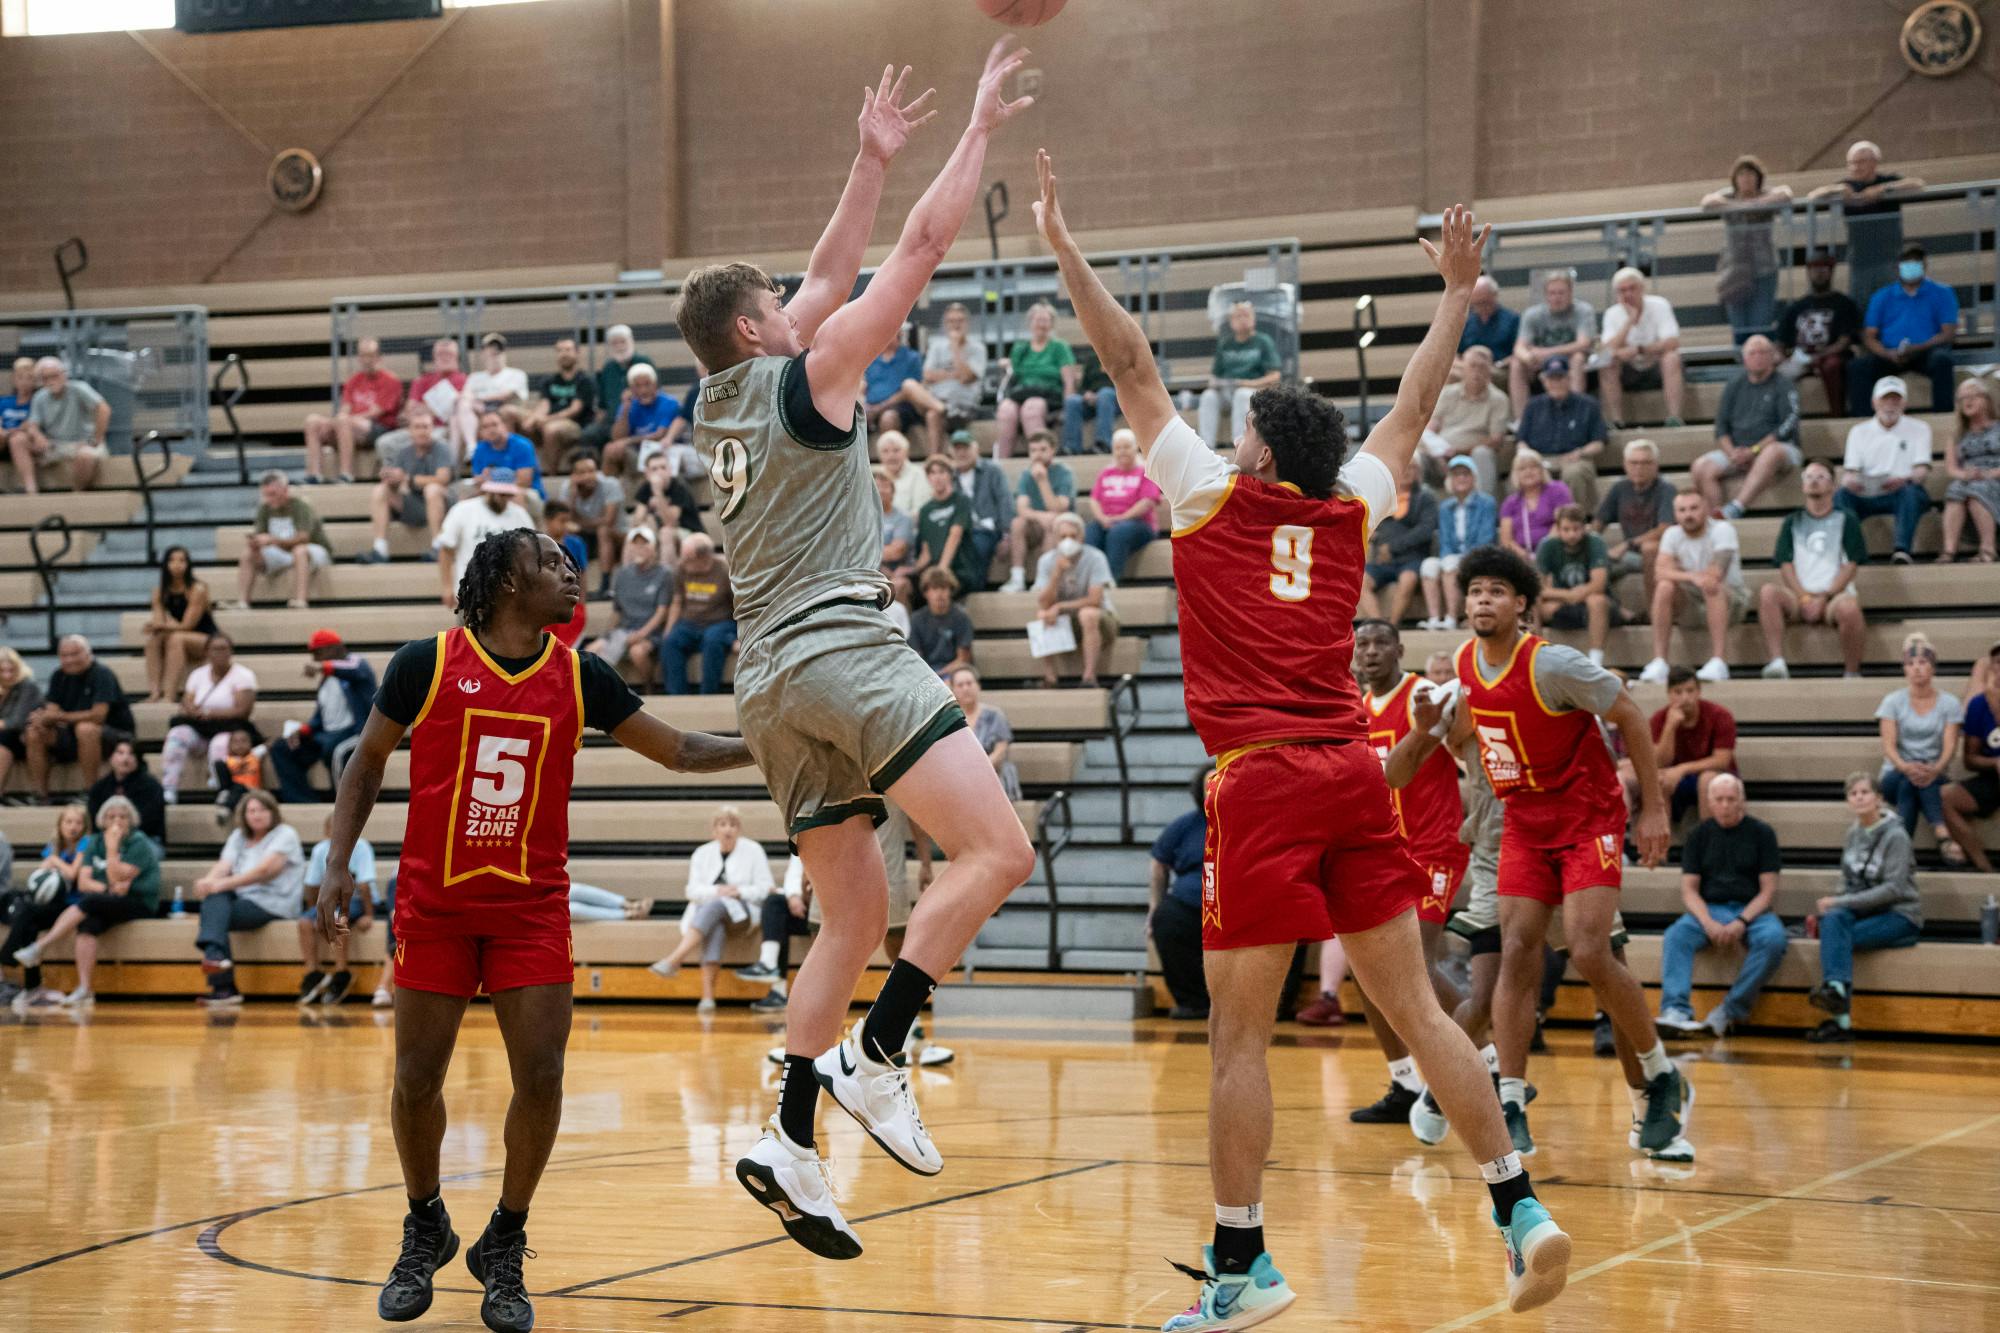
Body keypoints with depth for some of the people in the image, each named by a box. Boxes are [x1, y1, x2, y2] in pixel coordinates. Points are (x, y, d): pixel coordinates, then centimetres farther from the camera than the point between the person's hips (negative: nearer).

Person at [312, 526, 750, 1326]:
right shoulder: (426, 663, -7)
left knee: (540, 1078, -6)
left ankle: (504, 1249, 14)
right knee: (416, 1080, 3)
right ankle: (424, 1232, 28)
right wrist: (337, 864, -4)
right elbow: (367, 762, 4)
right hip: (434, 902, -1)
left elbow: (679, 751, 7)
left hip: (532, 907, 2)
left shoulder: (580, 678, 0)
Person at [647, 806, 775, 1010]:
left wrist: (740, 892, -15)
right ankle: (708, 995, -51)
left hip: (742, 912, -2)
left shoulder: (753, 851, 9)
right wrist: (717, 891, -15)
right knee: (714, 926, -36)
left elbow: (765, 888, 3)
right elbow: (693, 891, 5)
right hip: (706, 910, 2)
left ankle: (673, 961, -50)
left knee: (714, 906, -36)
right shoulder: (703, 853, 15)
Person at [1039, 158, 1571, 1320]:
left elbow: (1134, 366, 7)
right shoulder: (1353, 512, 14)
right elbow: (1417, 404, 28)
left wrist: (1065, 247, 12)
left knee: (1239, 1033, -2)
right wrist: (1458, 294, 38)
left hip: (1262, 781, -5)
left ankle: (1242, 1263, -1)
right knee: (1416, 1008, 7)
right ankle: (1520, 1205, 2)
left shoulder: (1215, 497, 4)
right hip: (1355, 772, 5)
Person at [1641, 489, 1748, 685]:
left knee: (1713, 587, -36)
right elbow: (1660, 572, -17)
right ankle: (1659, 662, -27)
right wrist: (1692, 576, -36)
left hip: (1729, 600, -3)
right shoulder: (1672, 535, -1)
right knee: (1664, 587, -25)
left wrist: (1678, 572, -11)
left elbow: (1715, 573, -26)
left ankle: (1718, 662, -43)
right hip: (1691, 606, 3)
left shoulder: (1722, 529, -14)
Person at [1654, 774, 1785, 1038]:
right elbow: (1689, 890, 4)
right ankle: (1676, 1012, -42)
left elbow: (1768, 890, -1)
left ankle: (1730, 1011, -28)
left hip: (1752, 910, -1)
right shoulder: (1699, 835, 9)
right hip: (1708, 909, 1)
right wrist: (1708, 922, -16)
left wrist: (1741, 922, -17)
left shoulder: (1761, 833, 4)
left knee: (1773, 939, -34)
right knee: (1676, 935, -30)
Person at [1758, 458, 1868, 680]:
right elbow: (1785, 564, 8)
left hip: (1835, 595, -2)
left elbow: (1851, 564, 2)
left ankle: (1852, 673, -21)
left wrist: (1824, 597, -10)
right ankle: (1777, 663, -39)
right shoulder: (1793, 522, 18)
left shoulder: (1846, 520, 11)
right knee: (1768, 592, -30)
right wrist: (1804, 597, -9)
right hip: (1799, 597, 2)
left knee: (1849, 607, -38)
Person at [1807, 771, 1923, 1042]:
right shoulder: (1854, 833, 12)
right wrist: (1832, 903, -5)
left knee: (1839, 938, -29)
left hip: (1900, 917, -5)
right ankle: (1837, 988, -47)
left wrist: (1841, 902, -20)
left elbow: (1893, 889, -17)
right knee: (1832, 920, -29)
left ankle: (1840, 1019, -37)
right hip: (1863, 910, 5)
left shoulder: (1895, 836, -9)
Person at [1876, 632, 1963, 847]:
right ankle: (1943, 836, -51)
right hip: (1895, 775, 0)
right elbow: (1888, 745, -6)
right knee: (1909, 779, -36)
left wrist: (1936, 769, -31)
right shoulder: (1893, 701, 6)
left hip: (1935, 776, 0)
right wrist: (1905, 767, -30)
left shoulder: (1949, 703, 5)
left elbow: (1950, 746, -7)